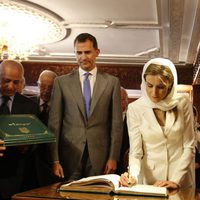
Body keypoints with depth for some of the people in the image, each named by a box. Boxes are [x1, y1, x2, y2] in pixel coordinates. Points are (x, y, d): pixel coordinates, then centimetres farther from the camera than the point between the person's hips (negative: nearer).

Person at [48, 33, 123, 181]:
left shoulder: (112, 82, 6)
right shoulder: (62, 82, 6)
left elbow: (117, 123, 4)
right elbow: (54, 123, 2)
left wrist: (113, 157, -2)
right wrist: (55, 160, -4)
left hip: (100, 157, 0)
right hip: (69, 156, 0)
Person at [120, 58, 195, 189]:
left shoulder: (183, 103, -7)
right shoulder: (135, 108, -10)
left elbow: (189, 147, -6)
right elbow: (135, 151, -11)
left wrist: (175, 180, -15)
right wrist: (133, 175, -29)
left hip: (181, 178, 1)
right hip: (149, 177, -1)